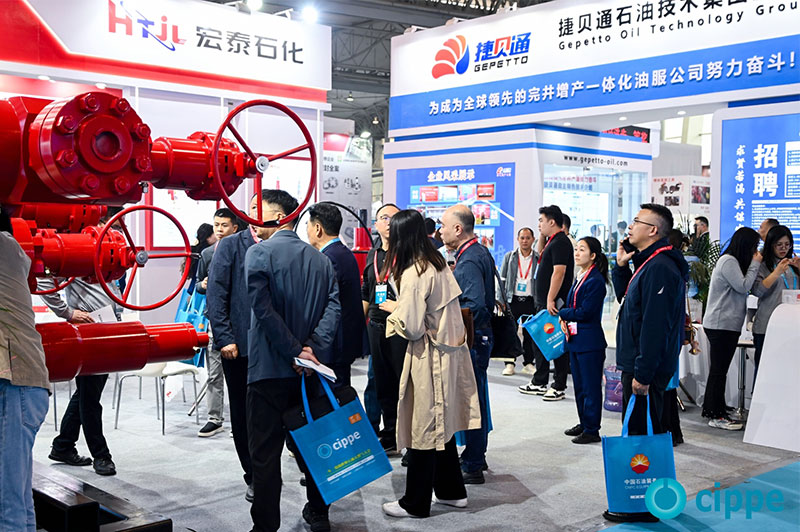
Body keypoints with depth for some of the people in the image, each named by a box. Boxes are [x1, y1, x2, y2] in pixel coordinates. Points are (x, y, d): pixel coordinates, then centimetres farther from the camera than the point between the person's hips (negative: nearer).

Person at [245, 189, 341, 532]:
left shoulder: (259, 253, -8)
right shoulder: (319, 259, 9)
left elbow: (263, 309, -20)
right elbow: (333, 305, -3)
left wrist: (295, 351, -16)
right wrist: (313, 349, -11)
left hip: (269, 367, -6)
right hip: (306, 371, 6)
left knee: (265, 452, 1)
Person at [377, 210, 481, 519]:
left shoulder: (413, 273, -19)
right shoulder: (438, 262, 7)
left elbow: (411, 328, -20)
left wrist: (394, 309, -3)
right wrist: (403, 305, 12)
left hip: (428, 358, -9)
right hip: (450, 351, 9)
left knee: (422, 429, 3)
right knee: (441, 425, 19)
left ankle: (416, 504, 16)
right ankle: (451, 490, 31)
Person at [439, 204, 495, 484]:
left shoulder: (468, 261, -19)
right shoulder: (481, 253, 12)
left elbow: (475, 306, -29)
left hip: (470, 341, -10)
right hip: (480, 337, 10)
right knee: (476, 397, 19)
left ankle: (472, 466, 6)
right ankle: (476, 456, 32)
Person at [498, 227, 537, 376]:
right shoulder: (509, 257, 6)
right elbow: (502, 280, 6)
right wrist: (500, 301, -1)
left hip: (531, 301, 0)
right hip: (513, 300, 0)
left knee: (530, 333, 5)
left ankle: (528, 363, 16)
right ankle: (509, 364, 10)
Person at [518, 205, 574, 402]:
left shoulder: (561, 242, -16)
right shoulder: (552, 241, 15)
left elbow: (559, 272, -23)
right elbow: (542, 259, 31)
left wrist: (551, 300, -26)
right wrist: (542, 237, 16)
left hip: (555, 303, -11)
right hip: (544, 303, 11)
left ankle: (559, 387, 4)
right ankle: (539, 383, 26)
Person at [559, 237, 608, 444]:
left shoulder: (596, 280, -15)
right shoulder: (579, 277, 13)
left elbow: (585, 312, -18)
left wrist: (561, 313, -5)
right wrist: (565, 320, -2)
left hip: (590, 341, -9)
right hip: (575, 339, 9)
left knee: (591, 386, -1)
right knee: (579, 384, 16)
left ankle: (592, 430, 6)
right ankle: (584, 423, 27)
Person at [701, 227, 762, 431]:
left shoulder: (732, 261, 21)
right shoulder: (728, 261, -12)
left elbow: (748, 289, 18)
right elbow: (744, 286, -17)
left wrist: (754, 264, 10)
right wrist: (755, 264, -8)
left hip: (727, 324, 11)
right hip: (721, 324, -11)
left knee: (718, 369, 12)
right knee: (719, 370, -7)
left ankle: (711, 410, 17)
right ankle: (716, 415, -3)